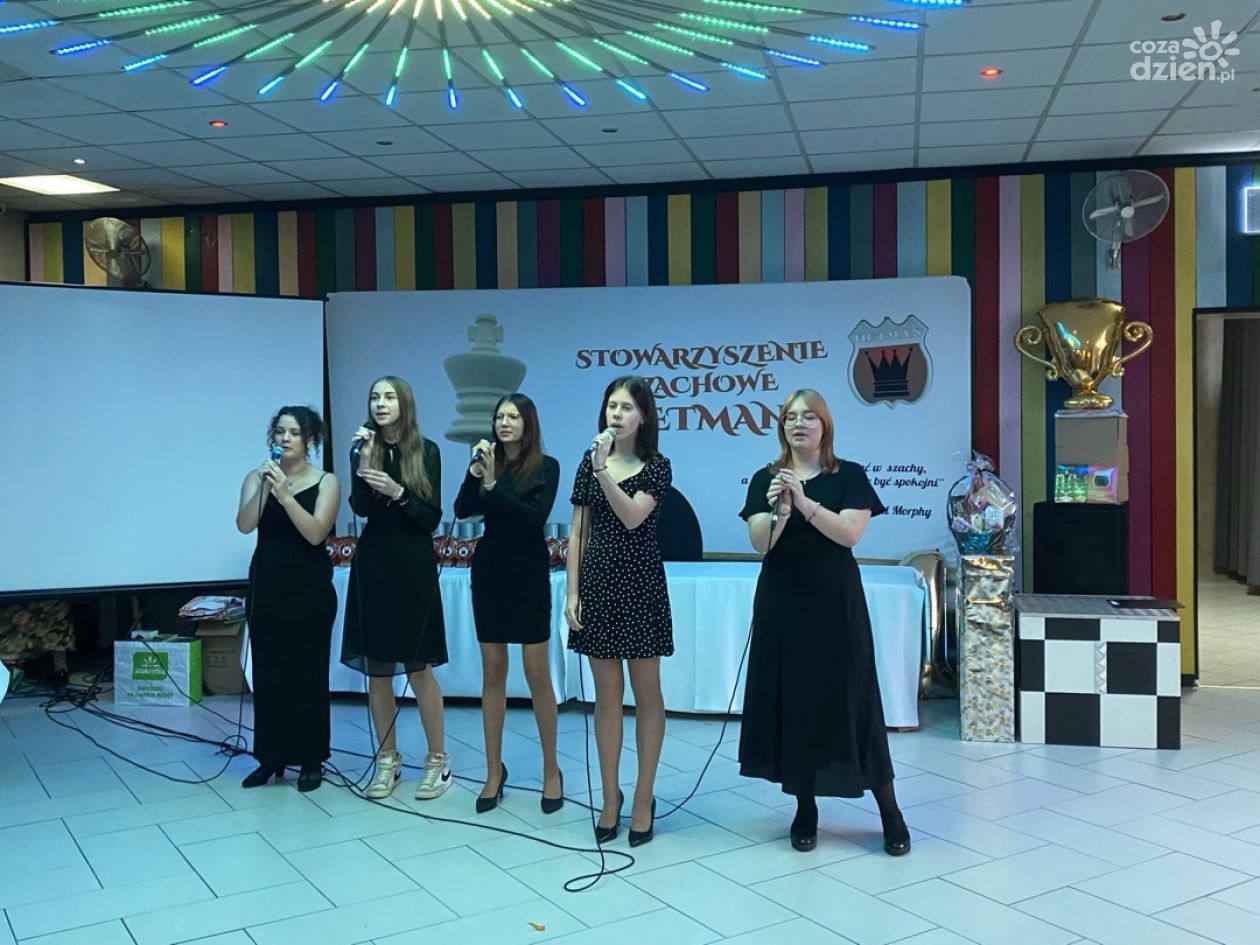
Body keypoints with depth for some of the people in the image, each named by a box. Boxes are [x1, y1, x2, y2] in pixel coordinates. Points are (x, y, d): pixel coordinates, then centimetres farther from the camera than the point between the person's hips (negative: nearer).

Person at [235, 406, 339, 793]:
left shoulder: (326, 482, -2)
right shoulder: (256, 477, 6)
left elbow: (316, 533, -15)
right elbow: (244, 525, -10)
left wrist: (284, 494, -24)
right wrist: (264, 487, -23)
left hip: (310, 589, -3)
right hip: (266, 586, 3)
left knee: (308, 673, 0)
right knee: (267, 672, 5)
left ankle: (311, 760, 11)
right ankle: (270, 757, 17)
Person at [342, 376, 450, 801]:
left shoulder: (427, 452, -2)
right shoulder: (362, 449, 4)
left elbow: (432, 519, -4)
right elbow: (360, 507, -10)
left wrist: (398, 492, -18)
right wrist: (364, 463, -23)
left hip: (414, 566, -3)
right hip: (373, 564, 3)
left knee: (418, 667, -1)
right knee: (376, 667, 7)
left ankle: (438, 760, 11)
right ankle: (387, 760, 19)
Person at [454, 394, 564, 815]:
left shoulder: (546, 467, -5)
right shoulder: (488, 462, 4)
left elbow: (536, 518, -16)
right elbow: (462, 510, -5)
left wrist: (493, 486, -21)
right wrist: (475, 473, -19)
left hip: (529, 575, -3)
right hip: (489, 573, 3)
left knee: (537, 675, 0)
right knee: (492, 673, 8)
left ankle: (551, 770, 12)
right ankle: (494, 770, 17)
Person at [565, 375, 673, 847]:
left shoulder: (657, 466, -3)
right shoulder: (589, 463, 7)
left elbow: (633, 516, -19)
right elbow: (578, 533, 7)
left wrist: (603, 471, -24)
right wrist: (572, 592, 1)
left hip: (639, 583, -3)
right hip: (597, 582, 3)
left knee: (646, 692, 4)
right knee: (606, 693, 9)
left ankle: (643, 798, 15)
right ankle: (610, 796, 19)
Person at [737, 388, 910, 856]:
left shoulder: (849, 475, 1)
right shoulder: (766, 479, 4)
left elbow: (849, 533, -13)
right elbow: (760, 544, -6)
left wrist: (804, 502, -22)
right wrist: (779, 511, -25)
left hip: (835, 601, -2)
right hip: (783, 602, 2)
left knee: (852, 700, 0)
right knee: (792, 700, 5)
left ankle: (890, 812, 13)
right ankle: (805, 809, 19)